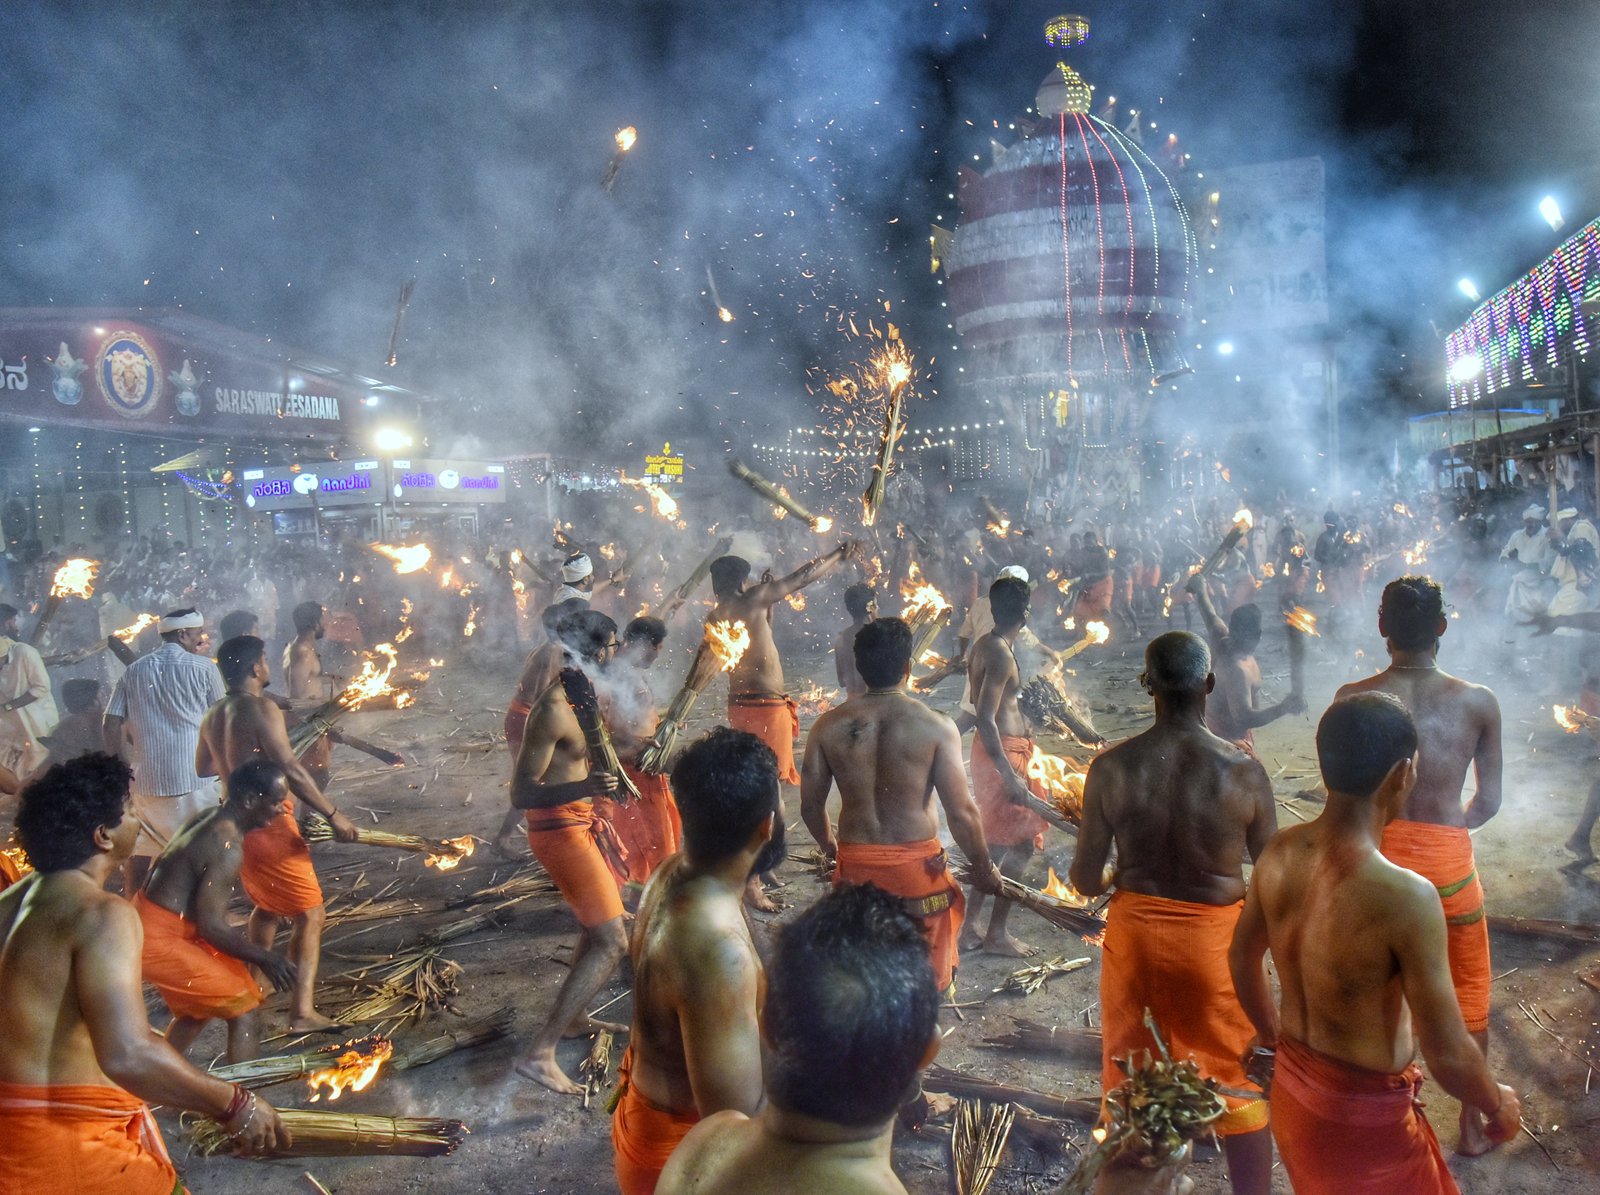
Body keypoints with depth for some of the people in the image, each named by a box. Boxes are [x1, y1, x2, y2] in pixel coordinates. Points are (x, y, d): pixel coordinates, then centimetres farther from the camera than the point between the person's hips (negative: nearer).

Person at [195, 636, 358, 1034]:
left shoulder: (214, 716, 8)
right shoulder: (262, 710, -18)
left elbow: (203, 768, 22)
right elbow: (291, 770, -23)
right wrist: (334, 815, -19)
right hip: (269, 823, -9)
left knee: (267, 904, 29)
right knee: (310, 914, -4)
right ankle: (302, 1012, -9)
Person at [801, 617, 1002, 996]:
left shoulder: (828, 727, -4)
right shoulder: (936, 727, -12)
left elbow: (811, 805, 4)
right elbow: (962, 813, -11)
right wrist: (985, 871, 5)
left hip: (854, 865, 2)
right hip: (917, 865, -2)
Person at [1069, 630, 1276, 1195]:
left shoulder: (1111, 768, -15)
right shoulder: (1244, 772, -17)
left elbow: (1085, 880, -9)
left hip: (1135, 931, 1)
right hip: (1215, 936, -1)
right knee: (1238, 1083, 17)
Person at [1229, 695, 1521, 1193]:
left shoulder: (1278, 854, -11)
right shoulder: (1405, 896, -31)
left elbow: (1242, 959, 6)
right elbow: (1448, 1056, -23)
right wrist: (1498, 1104, -2)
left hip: (1291, 1088, 6)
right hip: (1365, 1115, -6)